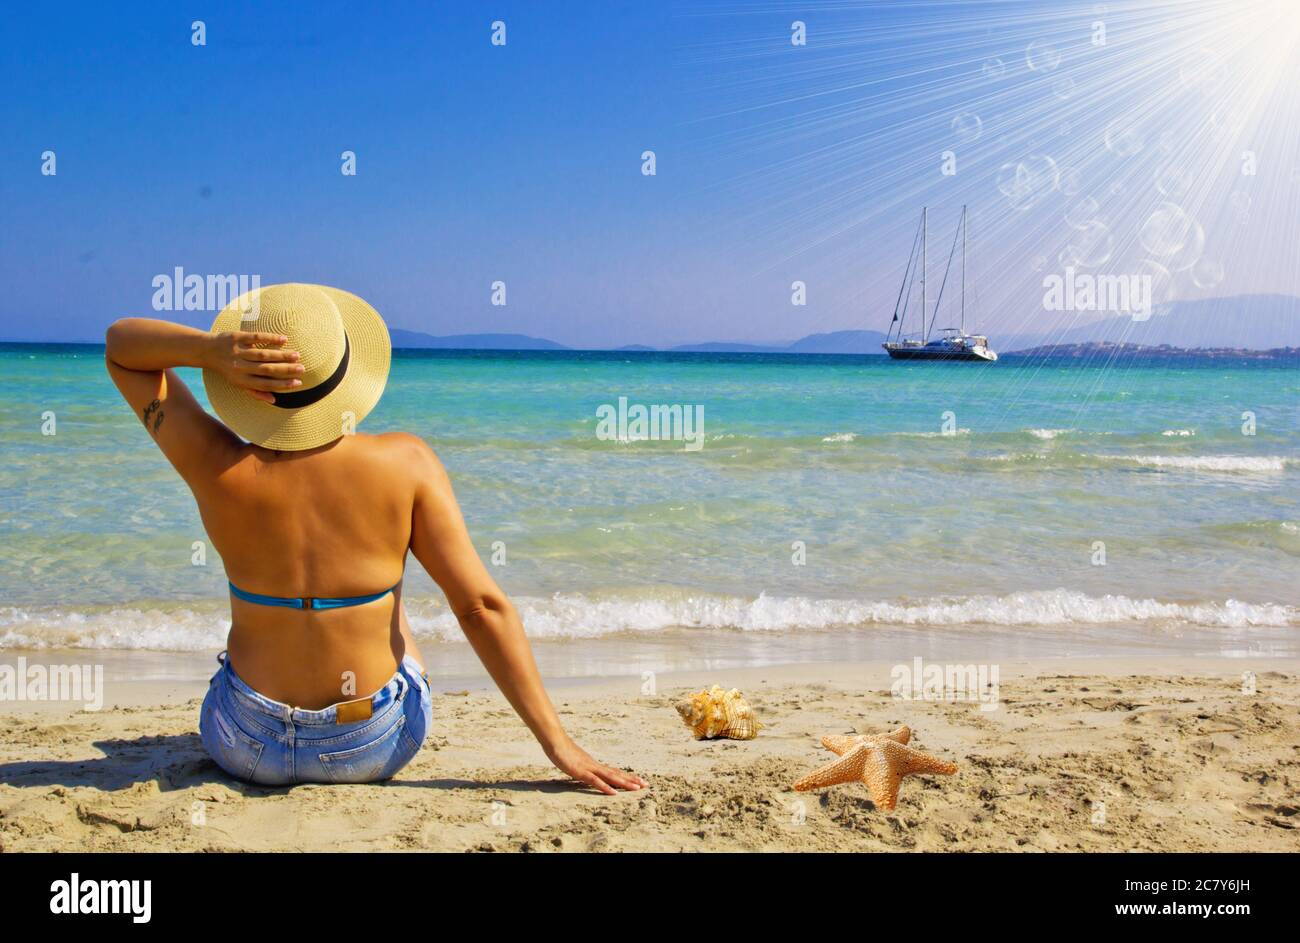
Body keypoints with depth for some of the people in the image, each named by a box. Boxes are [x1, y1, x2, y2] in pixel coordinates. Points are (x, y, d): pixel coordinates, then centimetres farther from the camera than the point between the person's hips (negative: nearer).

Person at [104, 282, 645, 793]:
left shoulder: (219, 468, -17)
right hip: (380, 747, 0)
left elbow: (121, 345, -2)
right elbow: (482, 606, -20)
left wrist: (209, 349, -23)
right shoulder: (404, 464, -18)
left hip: (247, 748, 1)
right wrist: (556, 741, -15)